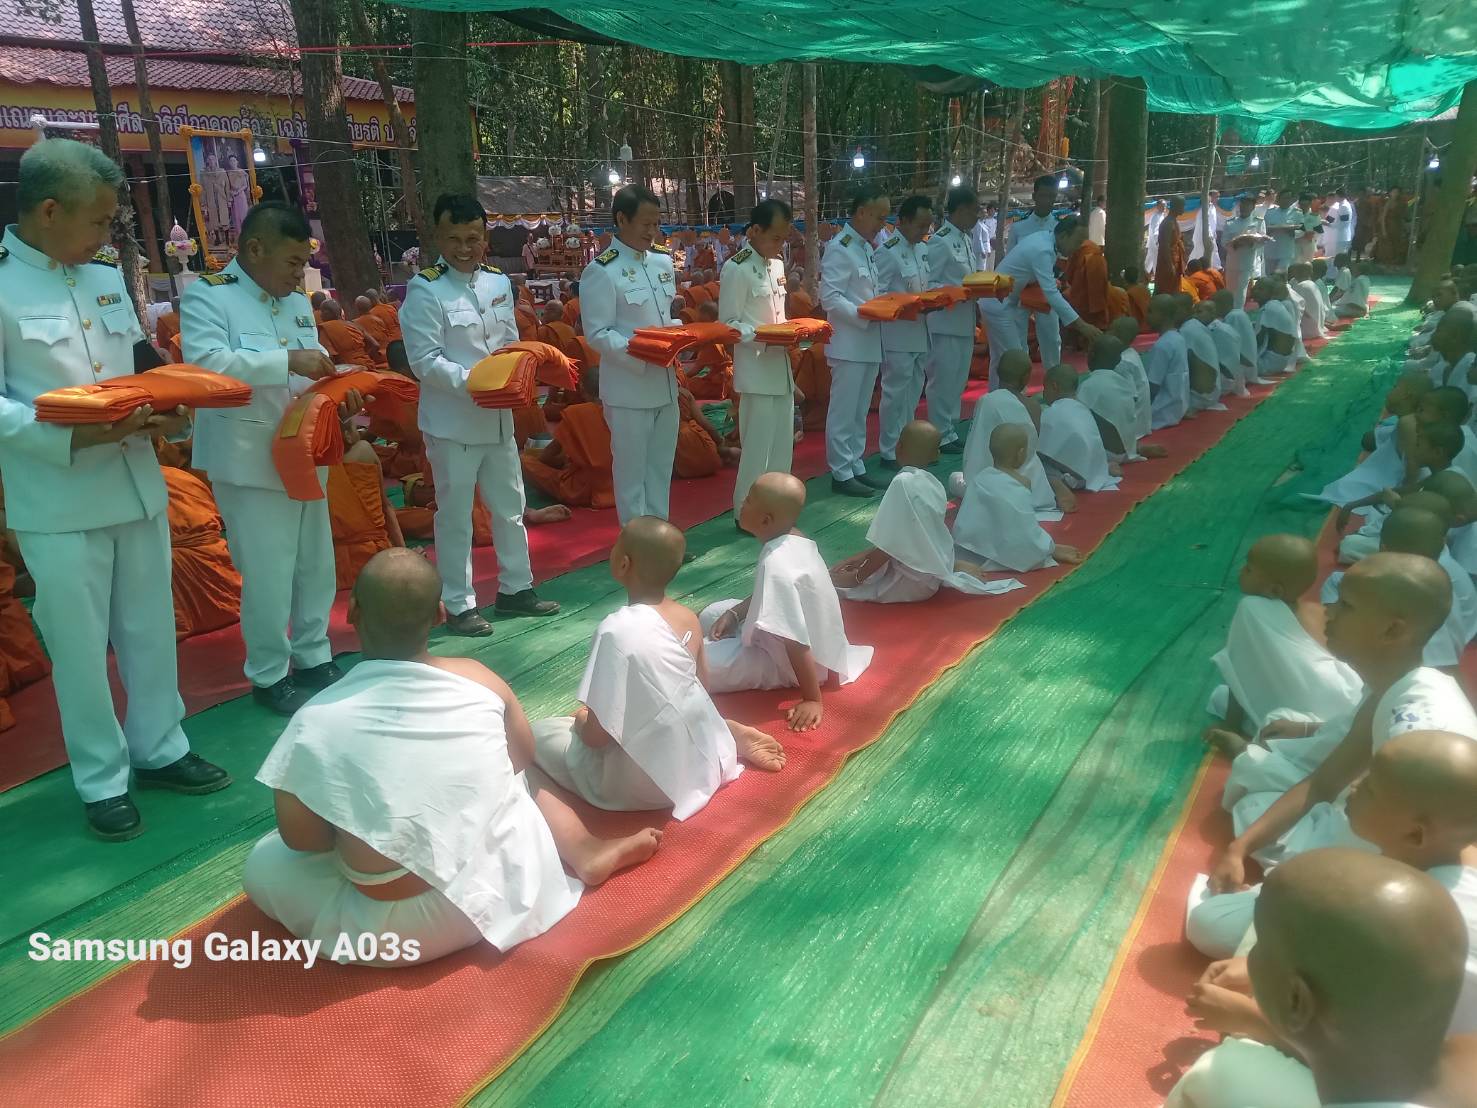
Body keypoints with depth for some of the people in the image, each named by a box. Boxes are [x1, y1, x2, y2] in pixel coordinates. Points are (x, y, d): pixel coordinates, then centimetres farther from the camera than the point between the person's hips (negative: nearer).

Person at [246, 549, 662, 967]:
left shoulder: (316, 721, -15)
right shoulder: (479, 679, -8)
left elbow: (300, 838, -9)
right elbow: (523, 757, 7)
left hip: (391, 931, -2)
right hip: (499, 890, 3)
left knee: (263, 863, 17)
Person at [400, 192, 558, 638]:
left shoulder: (499, 282, 7)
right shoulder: (425, 290, -12)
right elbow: (425, 361, -16)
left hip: (498, 417, 6)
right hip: (452, 421, -6)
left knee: (510, 505, 15)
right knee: (455, 514, 5)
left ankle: (515, 587, 31)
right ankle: (459, 604, 16)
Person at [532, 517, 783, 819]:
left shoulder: (617, 630, -26)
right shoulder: (688, 618, -5)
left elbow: (598, 735, -23)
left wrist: (581, 721, -1)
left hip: (645, 786, -6)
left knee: (539, 731, 8)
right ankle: (736, 735, 13)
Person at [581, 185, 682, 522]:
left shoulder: (663, 261, 9)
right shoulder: (601, 271, -13)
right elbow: (598, 334, -14)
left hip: (665, 384, 7)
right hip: (628, 389, -7)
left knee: (661, 469, 16)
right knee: (632, 473, 5)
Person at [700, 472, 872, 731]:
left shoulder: (776, 565, -33)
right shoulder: (793, 540, -5)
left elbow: (797, 643, -32)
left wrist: (812, 700, -29)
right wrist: (733, 613, 3)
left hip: (786, 660, -9)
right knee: (711, 614, 16)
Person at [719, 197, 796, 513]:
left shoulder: (777, 264, 13)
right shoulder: (736, 269, -12)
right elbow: (729, 324, -12)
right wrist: (763, 337, -24)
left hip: (781, 366, 8)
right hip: (756, 369, -8)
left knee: (782, 442, 13)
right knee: (758, 444, -3)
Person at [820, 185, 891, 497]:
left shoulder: (869, 248, 16)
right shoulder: (839, 249, -12)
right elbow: (830, 298, -18)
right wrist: (866, 315, -23)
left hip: (870, 342, 9)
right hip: (849, 343, -9)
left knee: (859, 411, 14)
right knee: (843, 411, -2)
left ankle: (856, 467, 22)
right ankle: (841, 473, 5)